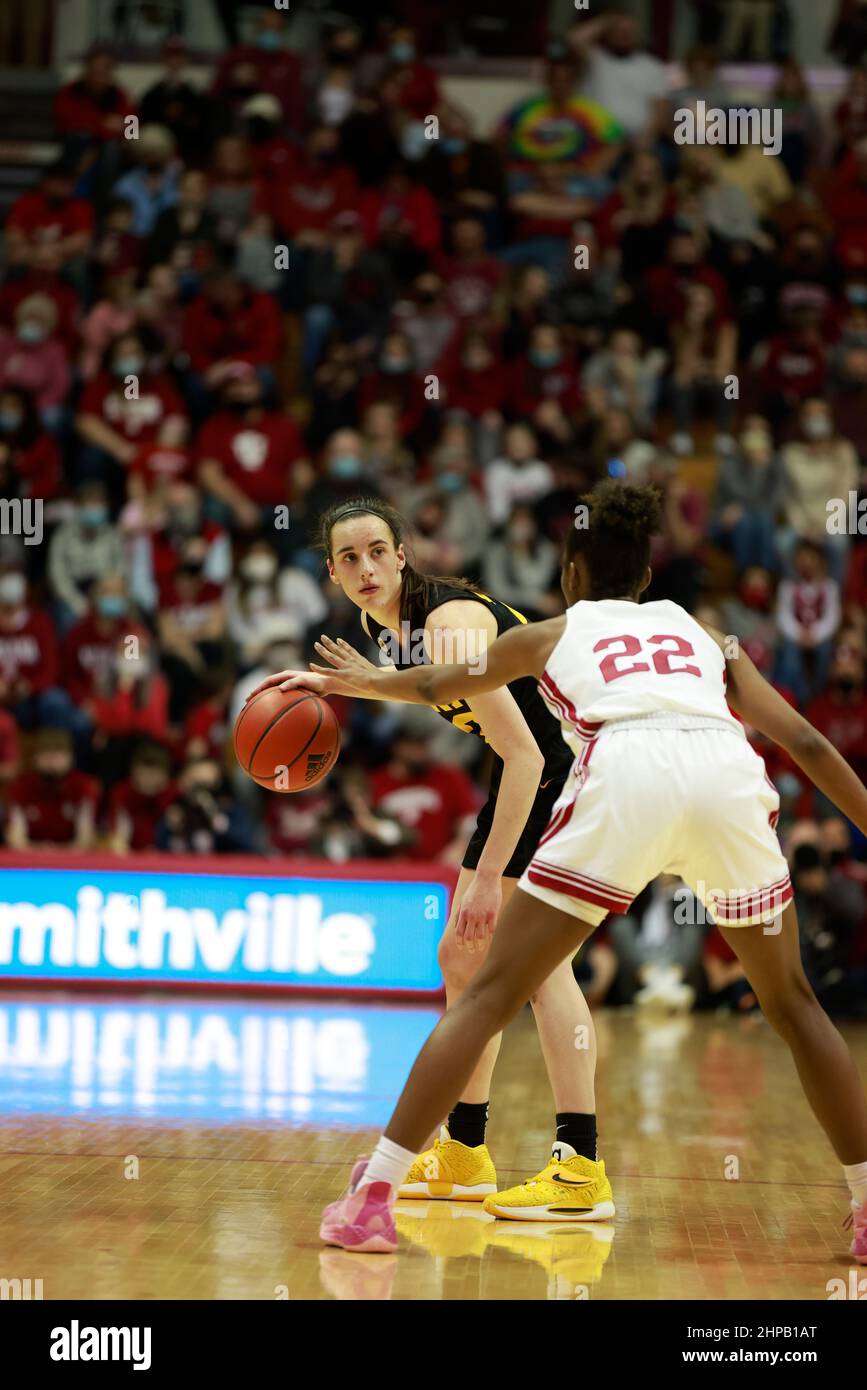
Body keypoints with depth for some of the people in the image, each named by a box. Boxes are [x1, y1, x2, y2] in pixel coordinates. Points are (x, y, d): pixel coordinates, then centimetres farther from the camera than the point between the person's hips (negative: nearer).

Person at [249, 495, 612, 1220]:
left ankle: (582, 1169, -24)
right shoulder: (380, 622, 0)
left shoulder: (450, 622, -27)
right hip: (529, 777, 10)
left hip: (574, 766, -10)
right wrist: (326, 681, 12)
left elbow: (524, 756, -31)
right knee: (463, 957, 13)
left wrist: (488, 875, -33)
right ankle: (463, 1156, 23)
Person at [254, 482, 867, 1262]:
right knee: (790, 1001, 21)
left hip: (624, 776, -2)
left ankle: (373, 1196, 1)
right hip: (729, 771, 2)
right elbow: (805, 741, 21)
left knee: (492, 994, 6)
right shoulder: (701, 631, 32)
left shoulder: (553, 634, 30)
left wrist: (359, 680, 66)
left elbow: (434, 685, 47)